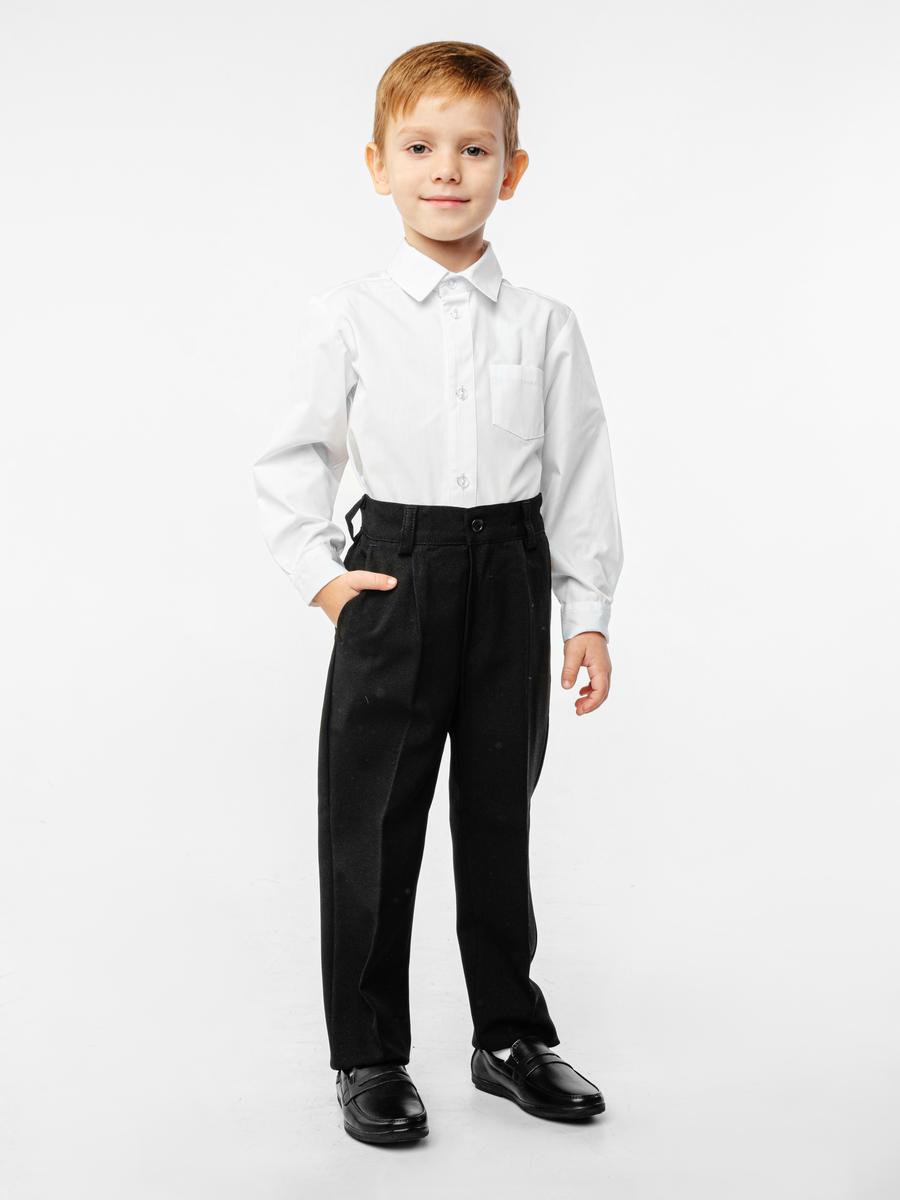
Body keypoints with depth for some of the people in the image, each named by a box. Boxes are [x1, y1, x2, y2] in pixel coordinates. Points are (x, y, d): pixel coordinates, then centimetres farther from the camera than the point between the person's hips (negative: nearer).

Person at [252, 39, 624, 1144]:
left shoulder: (546, 326, 2)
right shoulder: (346, 317, -2)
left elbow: (579, 474, 5)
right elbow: (292, 463, 4)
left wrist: (588, 613, 3)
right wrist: (319, 573, -5)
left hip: (512, 577, 2)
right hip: (394, 580, -1)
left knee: (499, 813, 12)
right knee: (372, 821, 4)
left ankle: (511, 1033, 29)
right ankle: (367, 1055, 19)